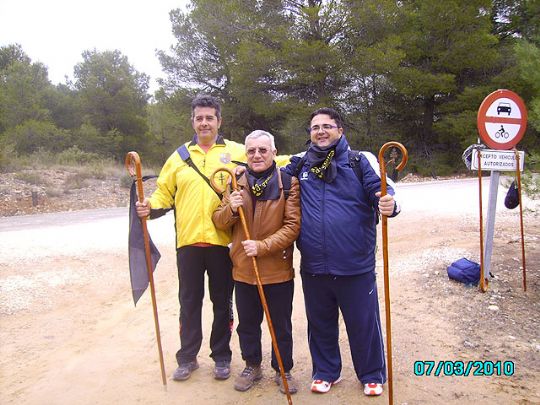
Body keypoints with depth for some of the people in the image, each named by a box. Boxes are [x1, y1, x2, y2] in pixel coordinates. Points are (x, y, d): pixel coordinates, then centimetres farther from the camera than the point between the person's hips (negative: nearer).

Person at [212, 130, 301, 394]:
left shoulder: (288, 183, -8)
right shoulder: (236, 184, 4)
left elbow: (293, 225, -12)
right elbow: (219, 223, 6)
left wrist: (263, 246, -22)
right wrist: (231, 209, -16)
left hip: (278, 270, -3)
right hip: (243, 269, 3)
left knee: (281, 326, 12)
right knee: (247, 324, 18)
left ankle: (283, 370, 33)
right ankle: (252, 366, 39)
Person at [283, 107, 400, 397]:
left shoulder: (361, 161, -1)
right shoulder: (299, 164, 8)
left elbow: (380, 192, -8)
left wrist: (389, 204, -32)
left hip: (355, 265, -3)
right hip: (313, 267, 3)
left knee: (364, 323, 10)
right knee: (320, 323, 18)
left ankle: (372, 375, 33)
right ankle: (325, 371, 39)